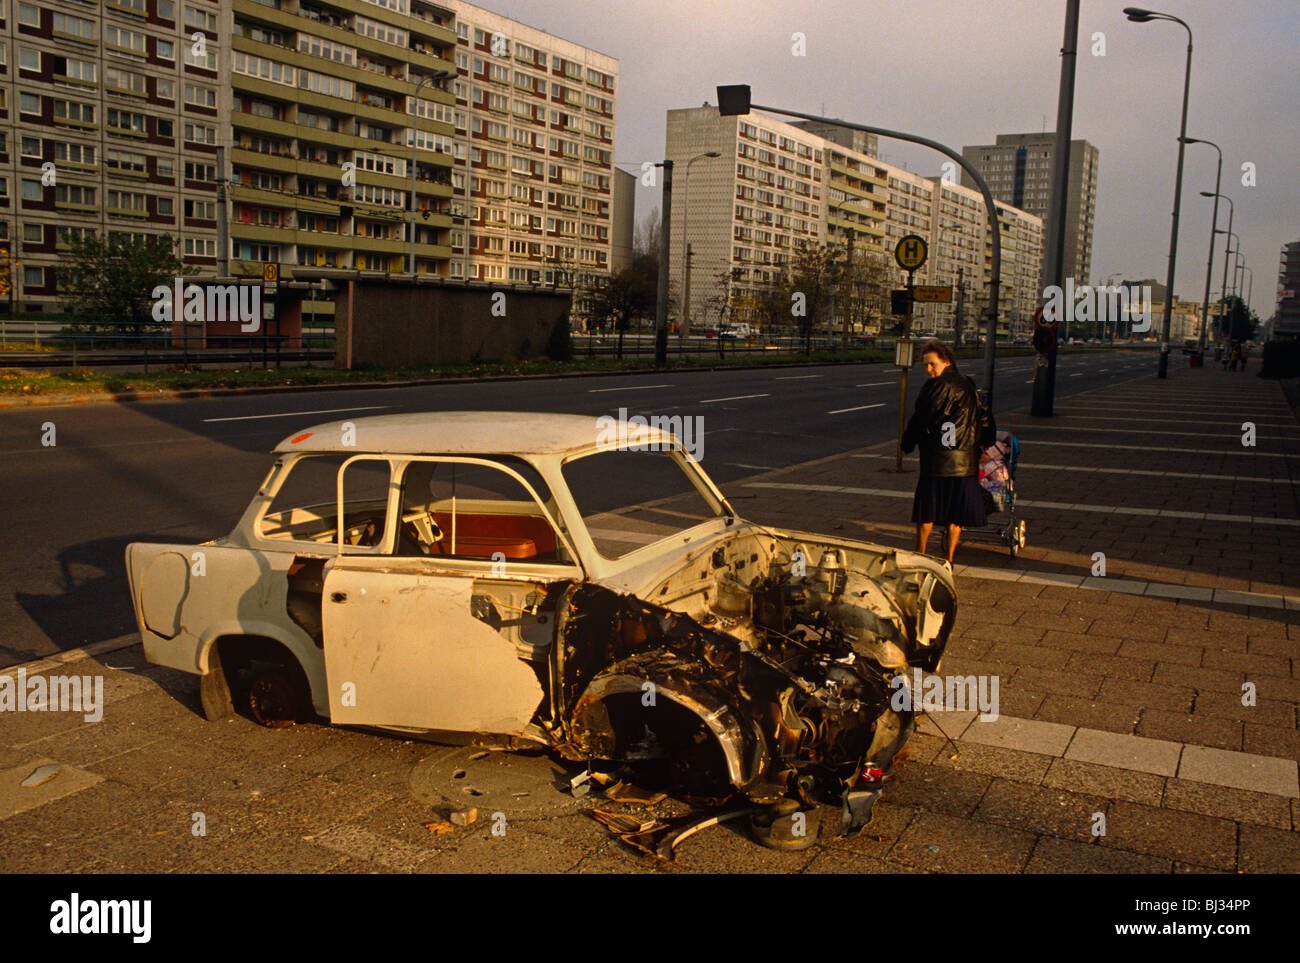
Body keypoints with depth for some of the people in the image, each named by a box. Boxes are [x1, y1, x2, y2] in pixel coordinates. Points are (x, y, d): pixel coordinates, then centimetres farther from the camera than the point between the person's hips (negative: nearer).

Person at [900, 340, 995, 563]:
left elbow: (921, 419, -6)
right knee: (956, 514, 9)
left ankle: (919, 555, 13)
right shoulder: (968, 386, 11)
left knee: (927, 512, 5)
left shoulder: (937, 386, -11)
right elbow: (984, 417, 21)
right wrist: (985, 442, 35)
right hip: (966, 461, 6)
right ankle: (948, 559, 12)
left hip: (938, 459, -6)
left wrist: (907, 444, 8)